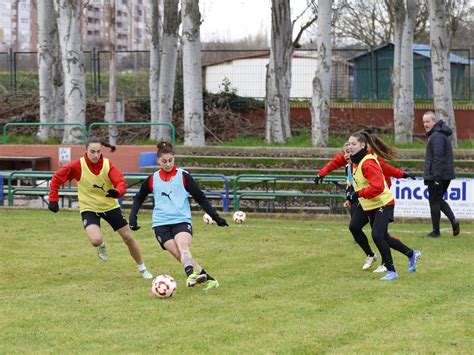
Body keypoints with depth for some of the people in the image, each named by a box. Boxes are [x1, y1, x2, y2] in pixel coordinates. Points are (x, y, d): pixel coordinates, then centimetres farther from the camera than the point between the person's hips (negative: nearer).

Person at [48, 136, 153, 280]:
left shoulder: (108, 164, -15)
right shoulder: (78, 166, -18)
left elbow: (121, 182, -27)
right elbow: (57, 178, -9)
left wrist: (117, 192, -49)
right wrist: (53, 200, -12)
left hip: (110, 206, 2)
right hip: (89, 209, -2)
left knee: (128, 237, 7)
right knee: (96, 240, -27)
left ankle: (142, 269, 30)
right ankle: (101, 246, 14)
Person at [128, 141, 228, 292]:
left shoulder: (183, 176, 5)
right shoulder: (152, 180, 11)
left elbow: (201, 198, 8)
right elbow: (138, 198, 26)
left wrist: (215, 216, 2)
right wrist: (133, 216, 13)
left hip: (182, 220, -2)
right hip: (161, 223, 2)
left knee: (183, 247, -30)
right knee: (179, 255, -18)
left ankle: (191, 275, -53)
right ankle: (206, 278, -20)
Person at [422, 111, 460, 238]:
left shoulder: (436, 136, -17)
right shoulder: (442, 134, 17)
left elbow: (438, 158, -23)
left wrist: (436, 176, -26)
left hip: (436, 175, -10)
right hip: (446, 175, 10)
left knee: (434, 201, -1)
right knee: (439, 200, 18)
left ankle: (436, 231, 5)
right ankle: (453, 220, 0)